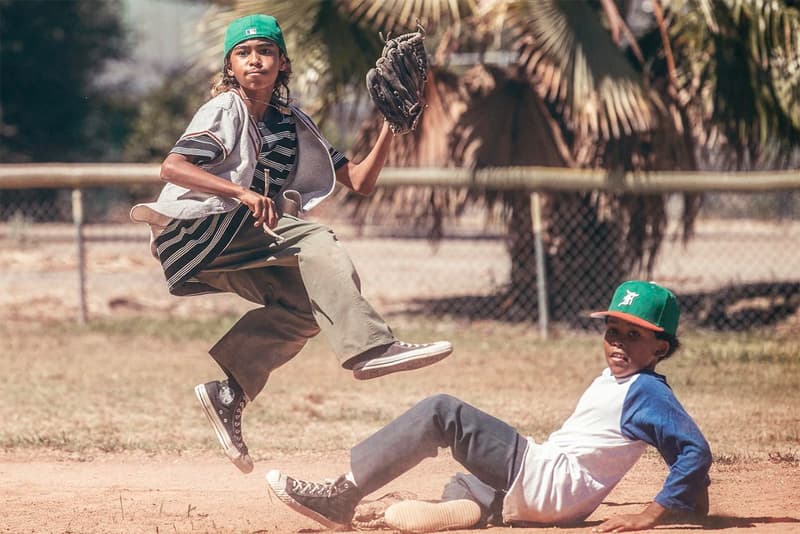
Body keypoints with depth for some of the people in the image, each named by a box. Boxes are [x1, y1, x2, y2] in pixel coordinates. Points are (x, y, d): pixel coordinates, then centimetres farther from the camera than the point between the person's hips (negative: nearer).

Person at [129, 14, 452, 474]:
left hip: (242, 254, 7)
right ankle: (371, 346, -42)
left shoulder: (295, 124, 15)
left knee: (306, 302, -15)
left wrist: (391, 128, -4)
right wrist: (243, 193, -31)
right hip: (198, 230, -7)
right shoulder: (226, 110, -3)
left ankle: (230, 395, -10)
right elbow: (173, 167, -20)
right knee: (315, 240, -24)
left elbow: (361, 181, 11)